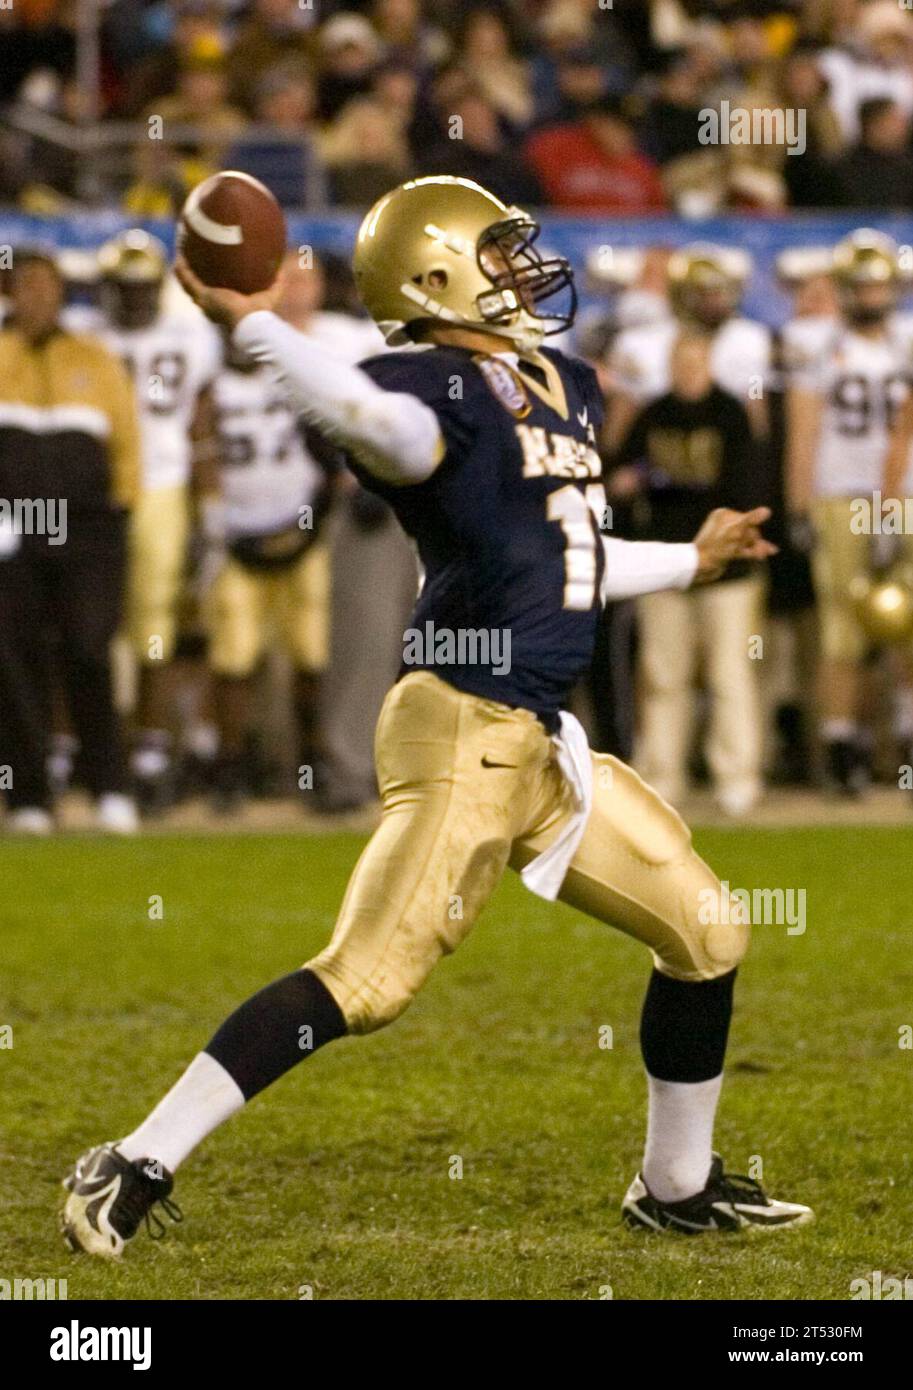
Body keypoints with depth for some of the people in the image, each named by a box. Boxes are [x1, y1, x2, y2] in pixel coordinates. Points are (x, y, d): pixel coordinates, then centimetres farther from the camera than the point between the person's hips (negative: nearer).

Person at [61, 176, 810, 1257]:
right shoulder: (440, 386, -11)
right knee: (368, 978, -17)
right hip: (464, 727, -9)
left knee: (707, 933, 15)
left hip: (542, 744, 9)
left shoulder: (565, 389, 17)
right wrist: (250, 325, -40)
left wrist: (691, 561, 39)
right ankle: (137, 1167, -12)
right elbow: (390, 434, -37)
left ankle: (676, 1186, 31)